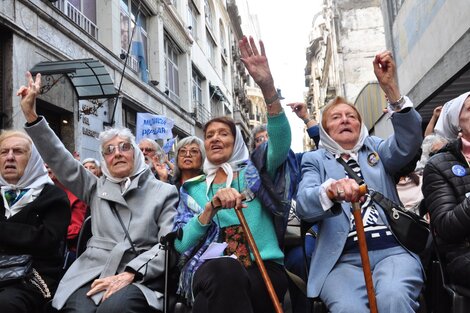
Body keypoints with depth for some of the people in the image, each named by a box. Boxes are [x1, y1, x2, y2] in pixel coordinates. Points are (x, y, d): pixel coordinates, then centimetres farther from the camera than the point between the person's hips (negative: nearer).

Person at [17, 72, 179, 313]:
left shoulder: (163, 192, 11)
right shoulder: (97, 189, 21)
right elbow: (59, 159, 16)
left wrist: (129, 274, -14)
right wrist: (30, 112, 7)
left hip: (140, 280, -3)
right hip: (90, 275, 3)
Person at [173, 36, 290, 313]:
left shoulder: (254, 171, 15)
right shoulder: (192, 188, 19)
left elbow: (281, 144, -7)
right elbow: (181, 244, 6)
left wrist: (268, 88, -21)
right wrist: (210, 208, -11)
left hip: (263, 269, -1)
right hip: (208, 271, 1)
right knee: (224, 270, -36)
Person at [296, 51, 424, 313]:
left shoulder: (375, 149, 21)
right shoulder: (315, 160, 14)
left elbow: (409, 142, -2)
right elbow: (303, 205, -5)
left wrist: (391, 87, -15)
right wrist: (331, 190, -29)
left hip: (392, 249, 2)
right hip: (343, 259, -1)